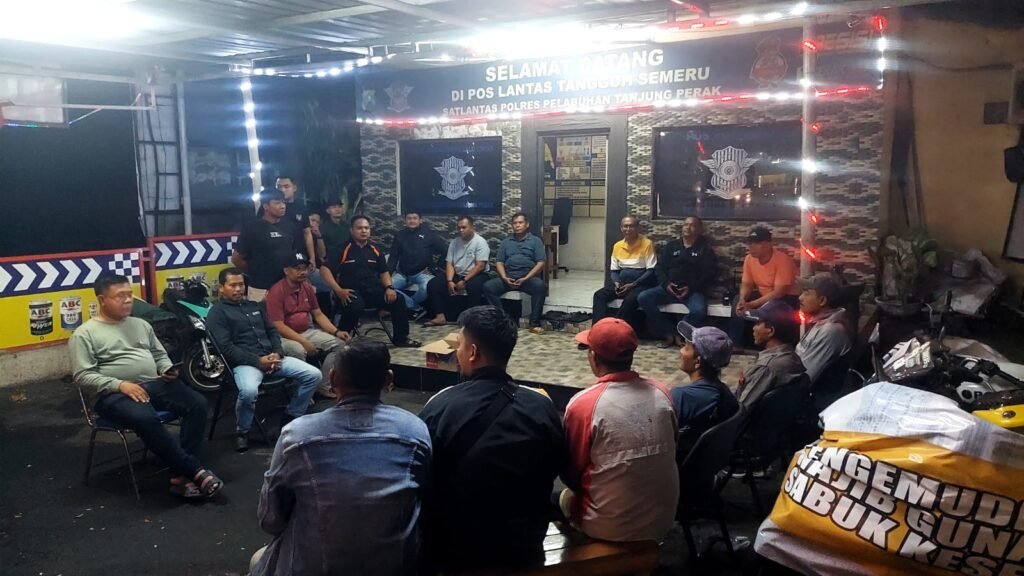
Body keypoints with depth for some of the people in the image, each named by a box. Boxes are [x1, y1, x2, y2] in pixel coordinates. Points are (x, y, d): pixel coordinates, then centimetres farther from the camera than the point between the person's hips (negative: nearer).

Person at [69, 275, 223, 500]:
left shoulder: (141, 324, 20)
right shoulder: (84, 334, 2)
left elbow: (160, 354, 27)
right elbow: (83, 376, -7)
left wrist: (166, 369, 3)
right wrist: (120, 385, -19)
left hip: (154, 384, 6)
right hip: (113, 394, -6)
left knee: (197, 403, -20)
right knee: (146, 419, -38)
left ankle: (182, 475, -23)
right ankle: (195, 471, -29)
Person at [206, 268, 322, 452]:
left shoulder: (254, 306, 22)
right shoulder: (217, 313, 1)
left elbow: (272, 332, 20)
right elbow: (226, 348, -10)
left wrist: (277, 353, -1)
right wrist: (257, 361, -18)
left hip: (271, 357, 6)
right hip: (245, 362, -6)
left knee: (313, 375, -9)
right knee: (248, 391, -39)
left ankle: (291, 417, 9)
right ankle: (242, 431, -9)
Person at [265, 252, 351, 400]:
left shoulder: (307, 288, 5)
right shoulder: (276, 292, -17)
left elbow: (318, 315, 11)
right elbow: (278, 326, -21)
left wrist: (336, 332, -4)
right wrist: (304, 342, -27)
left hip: (306, 332, 7)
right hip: (283, 336, -7)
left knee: (338, 343, -8)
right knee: (298, 350, -38)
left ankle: (324, 386, -3)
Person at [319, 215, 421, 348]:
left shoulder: (375, 250, 12)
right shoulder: (343, 249, -3)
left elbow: (384, 272, 19)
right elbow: (324, 269, -9)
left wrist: (389, 287, -2)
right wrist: (338, 290, -20)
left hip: (373, 290, 5)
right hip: (352, 291, -5)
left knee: (398, 300, -16)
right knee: (355, 306, -38)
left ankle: (401, 338, 2)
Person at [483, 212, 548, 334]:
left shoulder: (535, 241, 8)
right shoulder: (505, 242, 19)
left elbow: (541, 263, -2)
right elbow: (499, 262, 12)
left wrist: (525, 279, -14)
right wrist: (504, 277, -9)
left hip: (528, 277, -3)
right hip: (508, 278, 3)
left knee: (540, 286, -36)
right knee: (488, 286, -22)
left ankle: (534, 323, -27)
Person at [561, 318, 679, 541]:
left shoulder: (583, 404, -20)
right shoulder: (662, 393, -8)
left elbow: (571, 474, -7)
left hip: (609, 529, -4)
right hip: (662, 521, 4)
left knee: (566, 496, 23)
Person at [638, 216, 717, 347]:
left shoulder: (705, 248, 9)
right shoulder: (671, 246, 17)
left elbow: (709, 273, 0)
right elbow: (660, 267, 11)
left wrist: (691, 288, -13)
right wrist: (666, 283, -9)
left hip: (693, 290, -3)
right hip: (669, 288, 3)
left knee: (699, 311, -36)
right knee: (643, 297, -21)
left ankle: (681, 335, -8)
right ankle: (670, 334, -14)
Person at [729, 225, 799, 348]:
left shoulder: (782, 260, -26)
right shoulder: (749, 259, -6)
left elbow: (778, 292, -29)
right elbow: (746, 284, 0)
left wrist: (752, 304, -35)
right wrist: (742, 299, -23)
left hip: (786, 297, -6)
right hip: (762, 295, 6)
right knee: (738, 303, -16)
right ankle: (735, 345, -8)